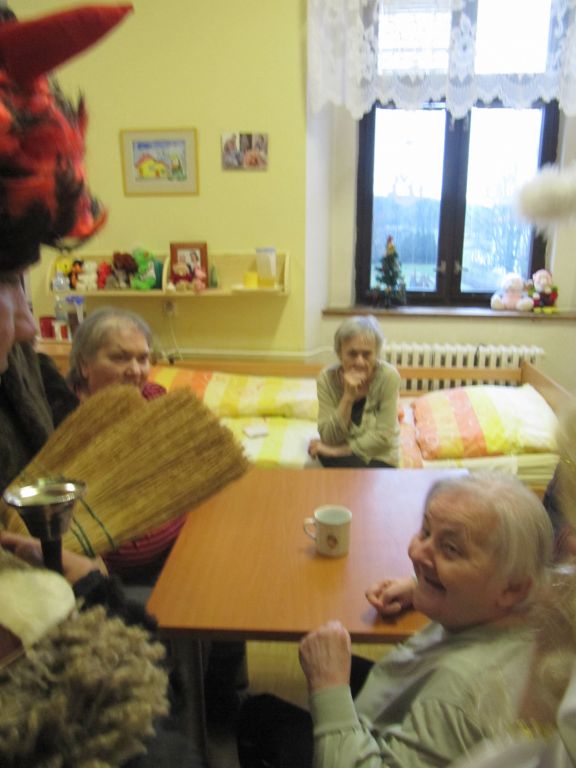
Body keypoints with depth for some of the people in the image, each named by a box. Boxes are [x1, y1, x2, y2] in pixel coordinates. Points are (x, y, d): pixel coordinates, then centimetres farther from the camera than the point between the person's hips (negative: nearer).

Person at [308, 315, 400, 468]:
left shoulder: (389, 377, -18)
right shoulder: (327, 378, -14)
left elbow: (383, 436, -17)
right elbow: (329, 437, -17)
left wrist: (337, 451, -19)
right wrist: (348, 397, -29)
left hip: (379, 458, 0)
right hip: (342, 460, 0)